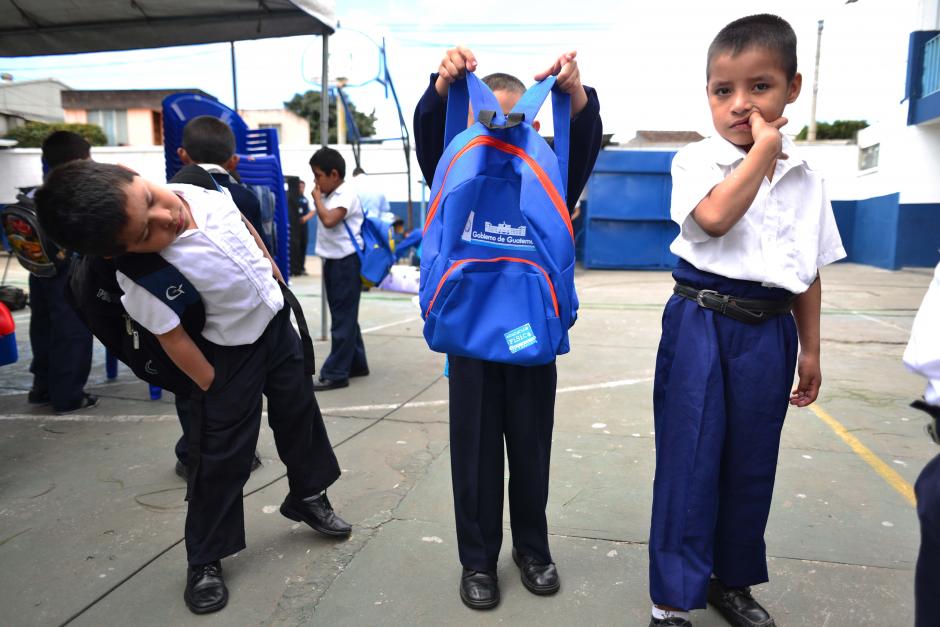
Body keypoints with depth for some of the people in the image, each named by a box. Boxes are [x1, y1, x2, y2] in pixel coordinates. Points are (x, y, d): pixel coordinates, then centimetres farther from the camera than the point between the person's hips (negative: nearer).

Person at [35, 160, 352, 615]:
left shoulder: (202, 194, -15)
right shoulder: (142, 283, -30)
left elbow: (245, 227, 5)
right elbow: (174, 341, -20)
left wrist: (274, 272, 14)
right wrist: (217, 389, -12)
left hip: (277, 320, 6)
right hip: (231, 354, -6)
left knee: (299, 413, 18)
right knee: (222, 456, 3)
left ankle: (308, 496, 42)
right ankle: (204, 560, 25)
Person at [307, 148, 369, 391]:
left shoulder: (347, 195, -12)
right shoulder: (328, 196, 13)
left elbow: (329, 220, -25)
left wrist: (317, 197, -14)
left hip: (347, 262, -10)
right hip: (333, 261, 10)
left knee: (343, 317, -5)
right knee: (344, 316, 15)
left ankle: (335, 373, -1)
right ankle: (356, 364, 25)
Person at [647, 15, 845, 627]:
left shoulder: (807, 179, 8)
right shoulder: (697, 161, -4)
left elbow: (810, 273, 12)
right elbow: (713, 217, -25)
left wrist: (811, 348, 12)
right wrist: (762, 150, -15)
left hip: (768, 334, 4)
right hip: (701, 327, -4)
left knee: (752, 467, 14)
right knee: (690, 464, -1)